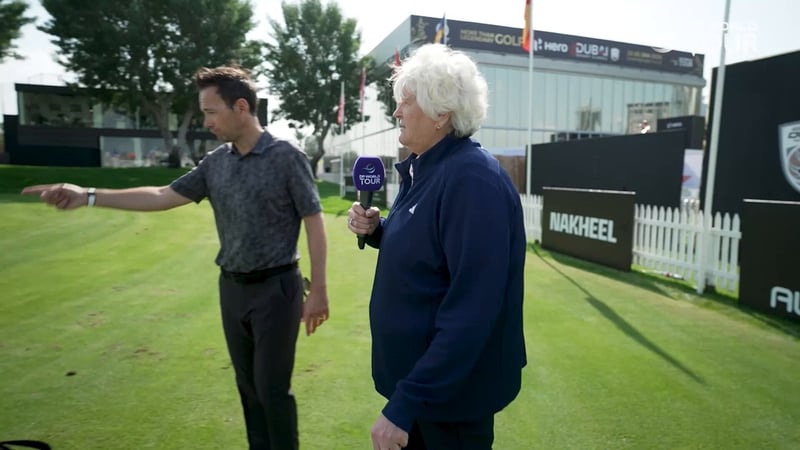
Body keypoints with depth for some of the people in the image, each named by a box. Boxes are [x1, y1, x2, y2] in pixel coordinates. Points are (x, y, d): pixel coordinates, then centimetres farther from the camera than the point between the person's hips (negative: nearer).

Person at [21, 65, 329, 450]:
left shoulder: (286, 157, -11)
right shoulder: (215, 163, 6)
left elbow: (314, 223, -11)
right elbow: (162, 196, 9)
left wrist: (318, 290, -13)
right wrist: (89, 196, 2)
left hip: (276, 288, -6)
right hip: (232, 288, 6)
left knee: (272, 388, 2)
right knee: (248, 386, 16)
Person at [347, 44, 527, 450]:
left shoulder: (472, 179, -26)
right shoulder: (423, 168, 5)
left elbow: (470, 311, -30)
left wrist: (405, 403, -28)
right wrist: (375, 230, -3)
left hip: (450, 389, -9)